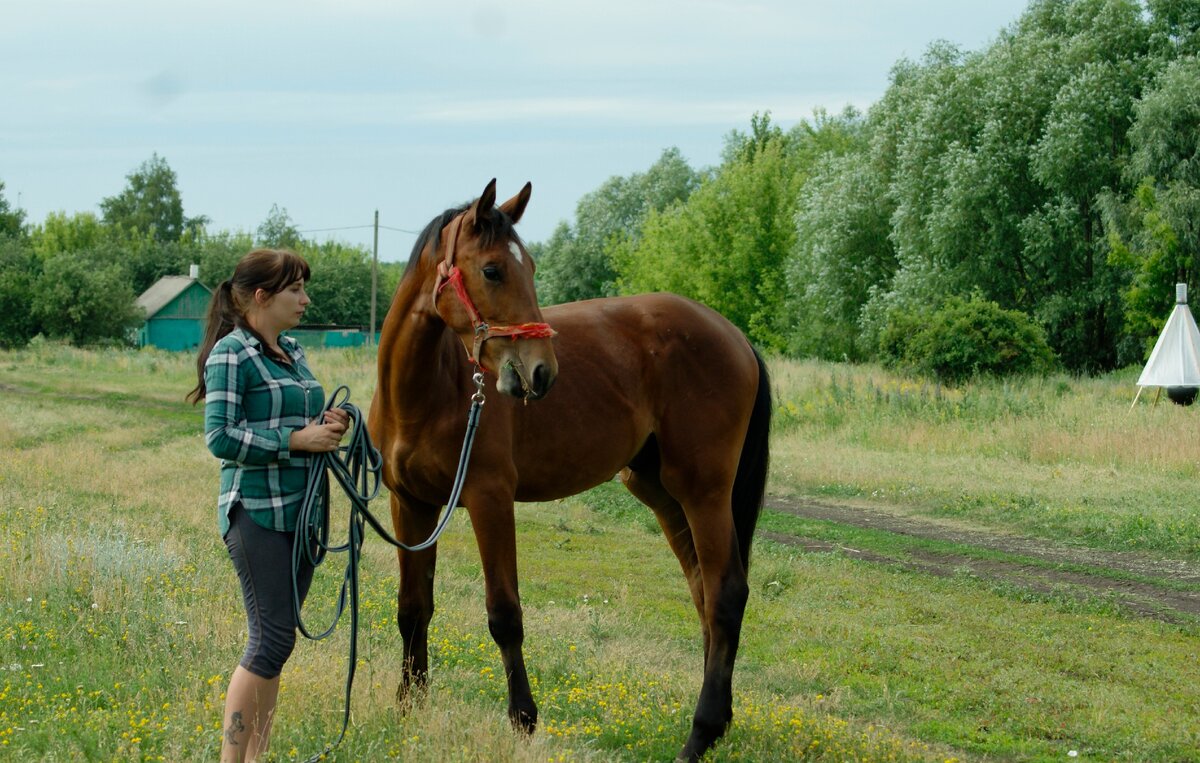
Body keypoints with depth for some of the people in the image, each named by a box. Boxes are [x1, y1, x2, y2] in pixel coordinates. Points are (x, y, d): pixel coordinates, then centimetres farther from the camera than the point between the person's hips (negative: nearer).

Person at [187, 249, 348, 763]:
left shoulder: (292, 353, 14)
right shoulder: (232, 353, -10)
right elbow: (221, 438, -17)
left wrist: (327, 426, 4)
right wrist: (297, 439, -19)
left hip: (302, 507, 8)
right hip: (258, 511, -8)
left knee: (274, 641, 10)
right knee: (272, 640, -11)